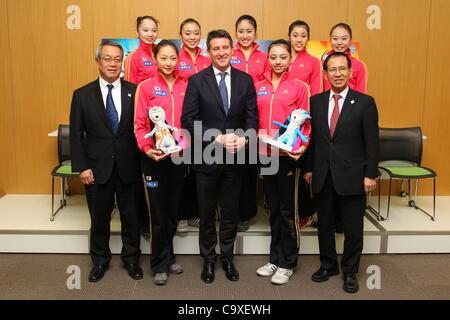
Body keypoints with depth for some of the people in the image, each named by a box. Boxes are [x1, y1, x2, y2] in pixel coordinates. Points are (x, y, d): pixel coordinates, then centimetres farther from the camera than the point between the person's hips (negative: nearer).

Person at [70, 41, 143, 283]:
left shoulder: (135, 92, -1)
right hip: (97, 170, 0)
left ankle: (131, 258, 33)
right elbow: (76, 135, 0)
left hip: (128, 169, 0)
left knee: (131, 217, 12)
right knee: (99, 219, 14)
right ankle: (100, 260, 35)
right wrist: (82, 167, -5)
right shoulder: (82, 95, 0)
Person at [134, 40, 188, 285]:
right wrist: (148, 149, -20)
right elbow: (140, 125, -6)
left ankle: (168, 258, 31)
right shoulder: (146, 87, -4)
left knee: (173, 210, 14)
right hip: (155, 158, -3)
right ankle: (160, 264, 20)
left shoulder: (185, 86, 4)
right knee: (158, 212, 5)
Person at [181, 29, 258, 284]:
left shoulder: (245, 80, 3)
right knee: (207, 213, 13)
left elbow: (252, 118, 1)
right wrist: (219, 139, -19)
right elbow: (188, 120, -10)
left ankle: (227, 257, 32)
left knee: (231, 212, 14)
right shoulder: (197, 81, -5)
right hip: (207, 157, -2)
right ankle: (209, 259, 31)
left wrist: (243, 139, -19)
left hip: (235, 157, 2)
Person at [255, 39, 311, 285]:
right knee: (273, 209, 14)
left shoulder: (299, 87, -1)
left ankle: (288, 263, 18)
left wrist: (301, 147, -17)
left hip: (287, 155, -4)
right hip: (264, 154, 4)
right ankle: (275, 259, 27)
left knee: (287, 210, 4)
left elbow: (305, 121, -3)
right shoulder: (258, 87, 9)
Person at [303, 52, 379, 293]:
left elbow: (371, 142, -5)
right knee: (324, 224, 14)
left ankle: (350, 271, 27)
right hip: (323, 176, 3)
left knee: (353, 228, 8)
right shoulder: (316, 101, 5)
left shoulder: (365, 102, -3)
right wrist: (308, 168, 5)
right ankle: (328, 265, 33)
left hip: (352, 176, -2)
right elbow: (311, 137, 7)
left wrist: (371, 175, -8)